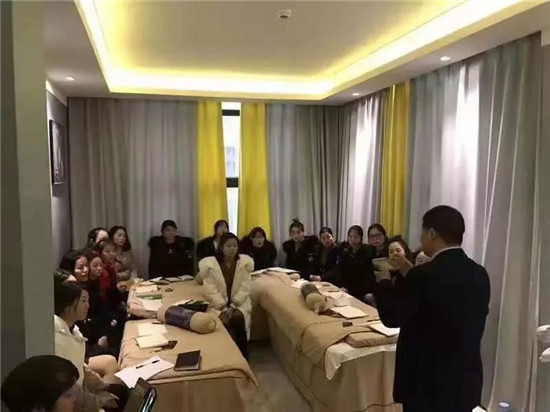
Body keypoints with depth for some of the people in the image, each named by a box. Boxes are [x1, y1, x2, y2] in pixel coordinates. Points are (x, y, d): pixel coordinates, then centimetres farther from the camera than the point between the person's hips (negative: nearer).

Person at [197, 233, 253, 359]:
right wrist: (224, 308, -20)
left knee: (238, 318, -28)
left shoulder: (244, 262, -1)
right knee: (224, 321, -28)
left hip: (239, 302, 1)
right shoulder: (210, 263, -6)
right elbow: (211, 290, -10)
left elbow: (245, 288, -4)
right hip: (219, 303, -1)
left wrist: (233, 306, -16)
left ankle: (243, 357, -11)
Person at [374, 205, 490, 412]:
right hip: (466, 381, 6)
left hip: (429, 384, -6)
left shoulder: (424, 275, -23)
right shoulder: (480, 274, -1)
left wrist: (384, 282, 1)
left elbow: (391, 316, -15)